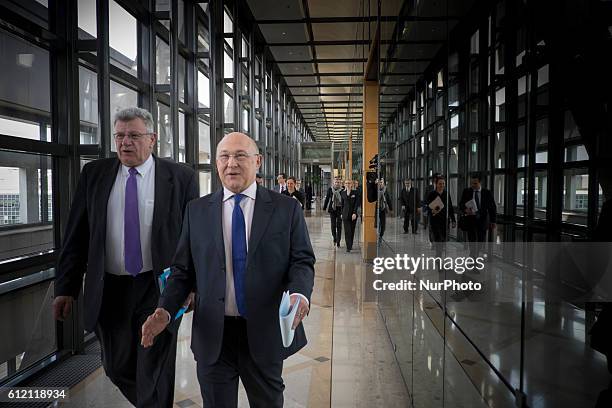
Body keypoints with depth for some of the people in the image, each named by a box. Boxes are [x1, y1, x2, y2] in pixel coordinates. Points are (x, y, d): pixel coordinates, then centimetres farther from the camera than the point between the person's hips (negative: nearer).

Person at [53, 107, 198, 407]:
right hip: (109, 290, 4)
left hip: (160, 289, -3)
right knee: (117, 368, 18)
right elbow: (76, 235, 5)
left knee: (154, 374, 6)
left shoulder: (181, 177, -4)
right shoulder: (94, 174, 4)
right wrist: (66, 288, 1)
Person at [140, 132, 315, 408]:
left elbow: (302, 261, -3)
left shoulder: (286, 208, -2)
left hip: (265, 333, 0)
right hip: (213, 334, 1)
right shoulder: (196, 210, 3)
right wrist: (165, 310, -12)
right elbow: (183, 269, 3)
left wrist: (299, 293, -23)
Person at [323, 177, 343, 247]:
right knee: (333, 225, 6)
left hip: (340, 209, -2)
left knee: (339, 226, 1)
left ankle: (338, 241, 8)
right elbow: (327, 198, 9)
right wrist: (324, 208, 8)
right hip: (332, 209, 2)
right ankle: (334, 238, 27)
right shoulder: (330, 189, 2)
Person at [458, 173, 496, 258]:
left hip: (482, 220, 1)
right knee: (472, 241, -5)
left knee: (481, 241, 8)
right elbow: (461, 204, 3)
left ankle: (475, 255, 32)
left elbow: (492, 207, 4)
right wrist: (465, 210, -20)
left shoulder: (487, 193, -1)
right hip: (470, 219, -1)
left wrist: (493, 221, 0)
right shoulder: (466, 192, 0)